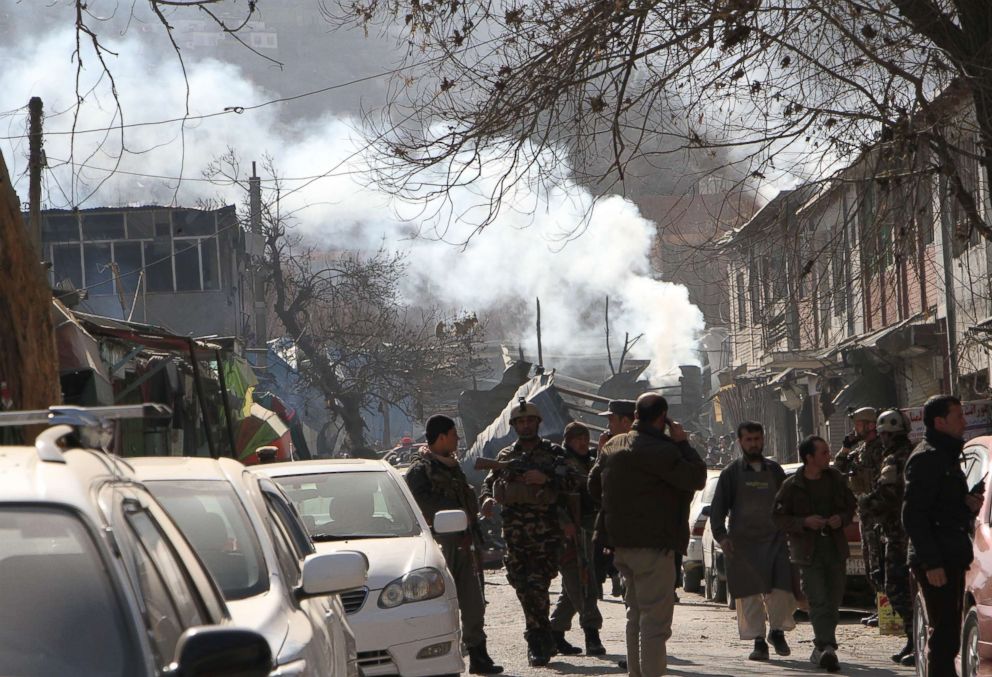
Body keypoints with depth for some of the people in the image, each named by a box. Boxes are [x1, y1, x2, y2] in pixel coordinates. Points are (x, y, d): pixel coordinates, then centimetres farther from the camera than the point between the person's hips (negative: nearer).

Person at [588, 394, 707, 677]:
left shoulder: (612, 446, 11)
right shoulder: (659, 450, -18)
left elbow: (594, 485, 22)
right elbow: (696, 478, -17)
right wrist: (682, 443, -8)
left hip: (622, 544, 9)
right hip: (653, 545, -9)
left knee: (636, 613, 19)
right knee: (655, 618, -8)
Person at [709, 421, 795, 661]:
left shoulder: (775, 471, 14)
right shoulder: (731, 473, 7)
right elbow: (717, 508, 3)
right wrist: (721, 535, -10)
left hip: (775, 540, 1)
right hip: (742, 542, -1)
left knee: (783, 590, -9)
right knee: (750, 595, -2)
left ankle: (777, 631, 13)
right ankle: (758, 640, 7)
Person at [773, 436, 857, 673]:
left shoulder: (836, 479, 7)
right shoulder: (792, 486, -4)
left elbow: (851, 506, 18)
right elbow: (780, 517, -2)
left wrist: (842, 519, -3)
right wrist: (805, 522, -16)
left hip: (835, 548, 4)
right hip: (808, 551, -4)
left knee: (833, 601, 7)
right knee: (819, 601, -15)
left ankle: (821, 649, 20)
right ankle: (827, 647, -23)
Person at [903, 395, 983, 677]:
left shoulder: (947, 456, 20)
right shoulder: (926, 458, -11)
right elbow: (913, 515, -18)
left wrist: (970, 505, 6)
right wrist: (931, 563, -23)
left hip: (952, 560, 10)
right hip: (937, 563, -10)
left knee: (946, 635, 12)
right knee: (943, 633, -11)